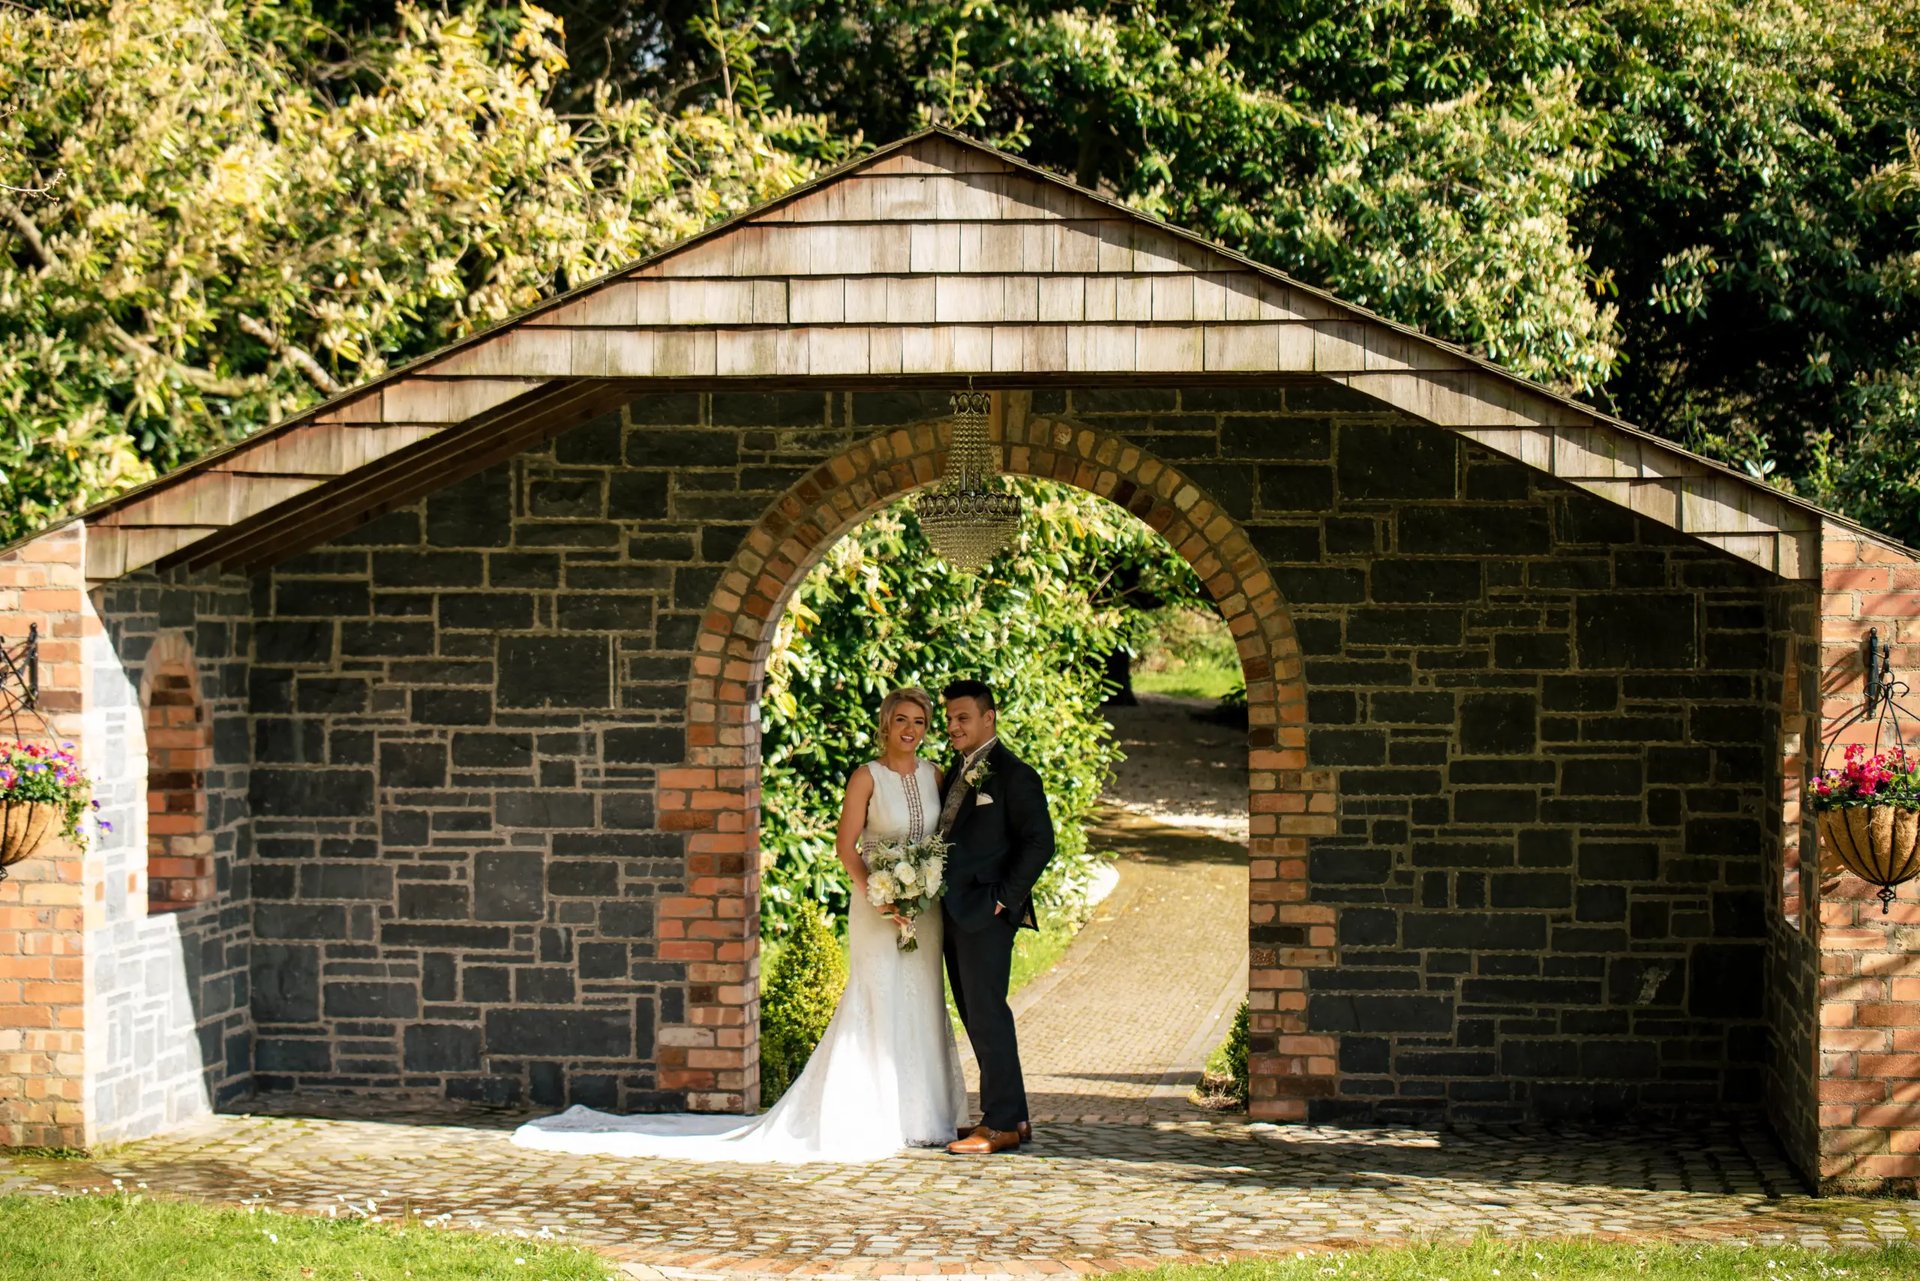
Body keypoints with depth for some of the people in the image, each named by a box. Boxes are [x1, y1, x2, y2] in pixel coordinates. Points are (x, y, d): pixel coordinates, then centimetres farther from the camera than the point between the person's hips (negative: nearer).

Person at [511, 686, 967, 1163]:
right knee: (878, 1003, -6)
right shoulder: (867, 776, -5)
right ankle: (870, 1120, -1)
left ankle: (918, 1117, 13)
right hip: (878, 904, -5)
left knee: (920, 1005, 7)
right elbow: (846, 845, -8)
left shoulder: (933, 776, 9)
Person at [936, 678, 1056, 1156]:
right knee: (976, 1016, 11)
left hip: (986, 915, -9)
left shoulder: (1013, 775, -9)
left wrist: (1003, 897, -15)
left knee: (987, 1012, -9)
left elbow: (1039, 842, -14)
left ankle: (1001, 1125, -5)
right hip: (956, 914, 9)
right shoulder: (957, 771, 17)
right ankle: (1011, 1116, 17)